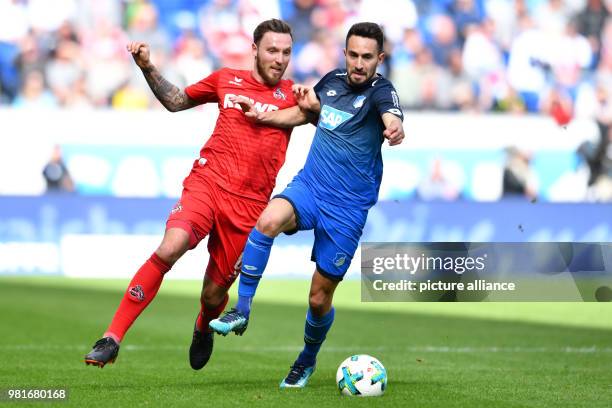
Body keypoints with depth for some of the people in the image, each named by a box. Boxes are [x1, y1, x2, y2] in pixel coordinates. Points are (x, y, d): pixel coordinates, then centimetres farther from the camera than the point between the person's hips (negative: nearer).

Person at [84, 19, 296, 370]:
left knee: (214, 294, 4)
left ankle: (204, 328, 44)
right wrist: (148, 68, 13)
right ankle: (112, 338, -24)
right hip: (207, 182, 0)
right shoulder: (227, 80, 11)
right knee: (169, 249, -27)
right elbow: (176, 101, 23)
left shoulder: (291, 95, 7)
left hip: (248, 205, 0)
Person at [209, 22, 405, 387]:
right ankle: (242, 310, -21)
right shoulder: (333, 80, 4)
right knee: (269, 220, -31)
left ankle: (308, 361, 33)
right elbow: (305, 112, 26)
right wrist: (261, 115, 18)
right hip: (309, 186, 4)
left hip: (347, 207, -4)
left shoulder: (381, 91, -14)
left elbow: (393, 121, -38)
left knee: (320, 298, 4)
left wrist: (395, 131, -60)